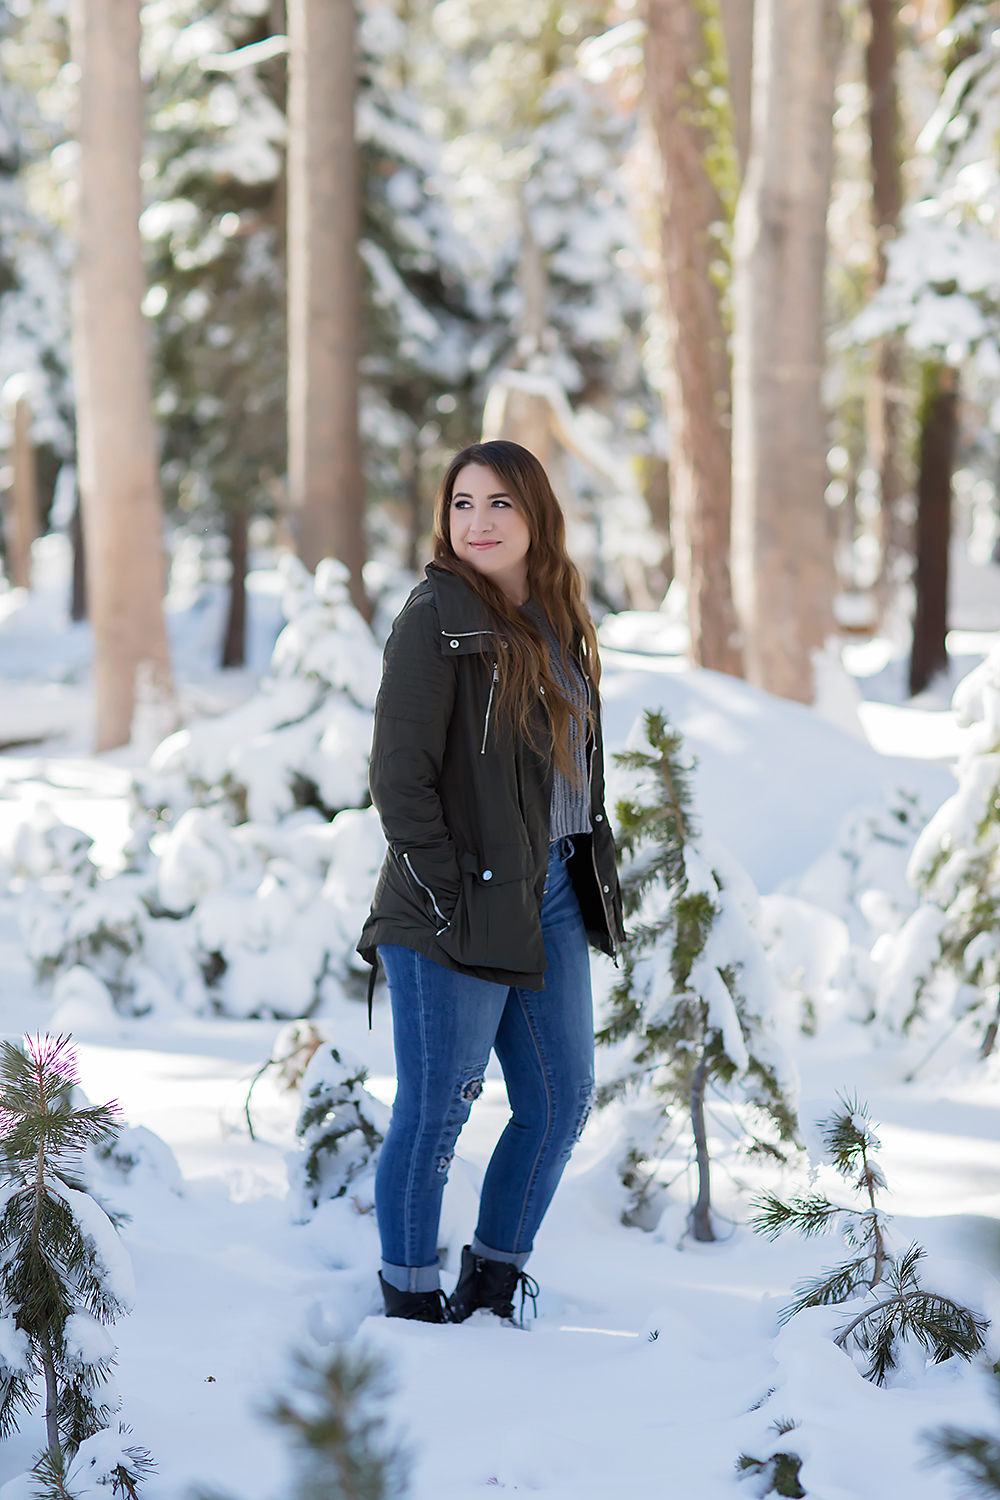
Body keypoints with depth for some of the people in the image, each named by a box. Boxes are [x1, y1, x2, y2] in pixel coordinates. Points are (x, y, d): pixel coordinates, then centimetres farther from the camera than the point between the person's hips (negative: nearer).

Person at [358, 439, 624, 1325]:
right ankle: (409, 1300, 14)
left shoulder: (555, 621, 13)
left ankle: (494, 1280, 25)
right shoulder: (436, 620, -11)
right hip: (458, 917, -8)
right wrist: (445, 900, -17)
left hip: (553, 902, 8)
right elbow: (400, 776, -15)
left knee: (561, 1102, 11)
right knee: (435, 1112, 1)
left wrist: (593, 878, 12)